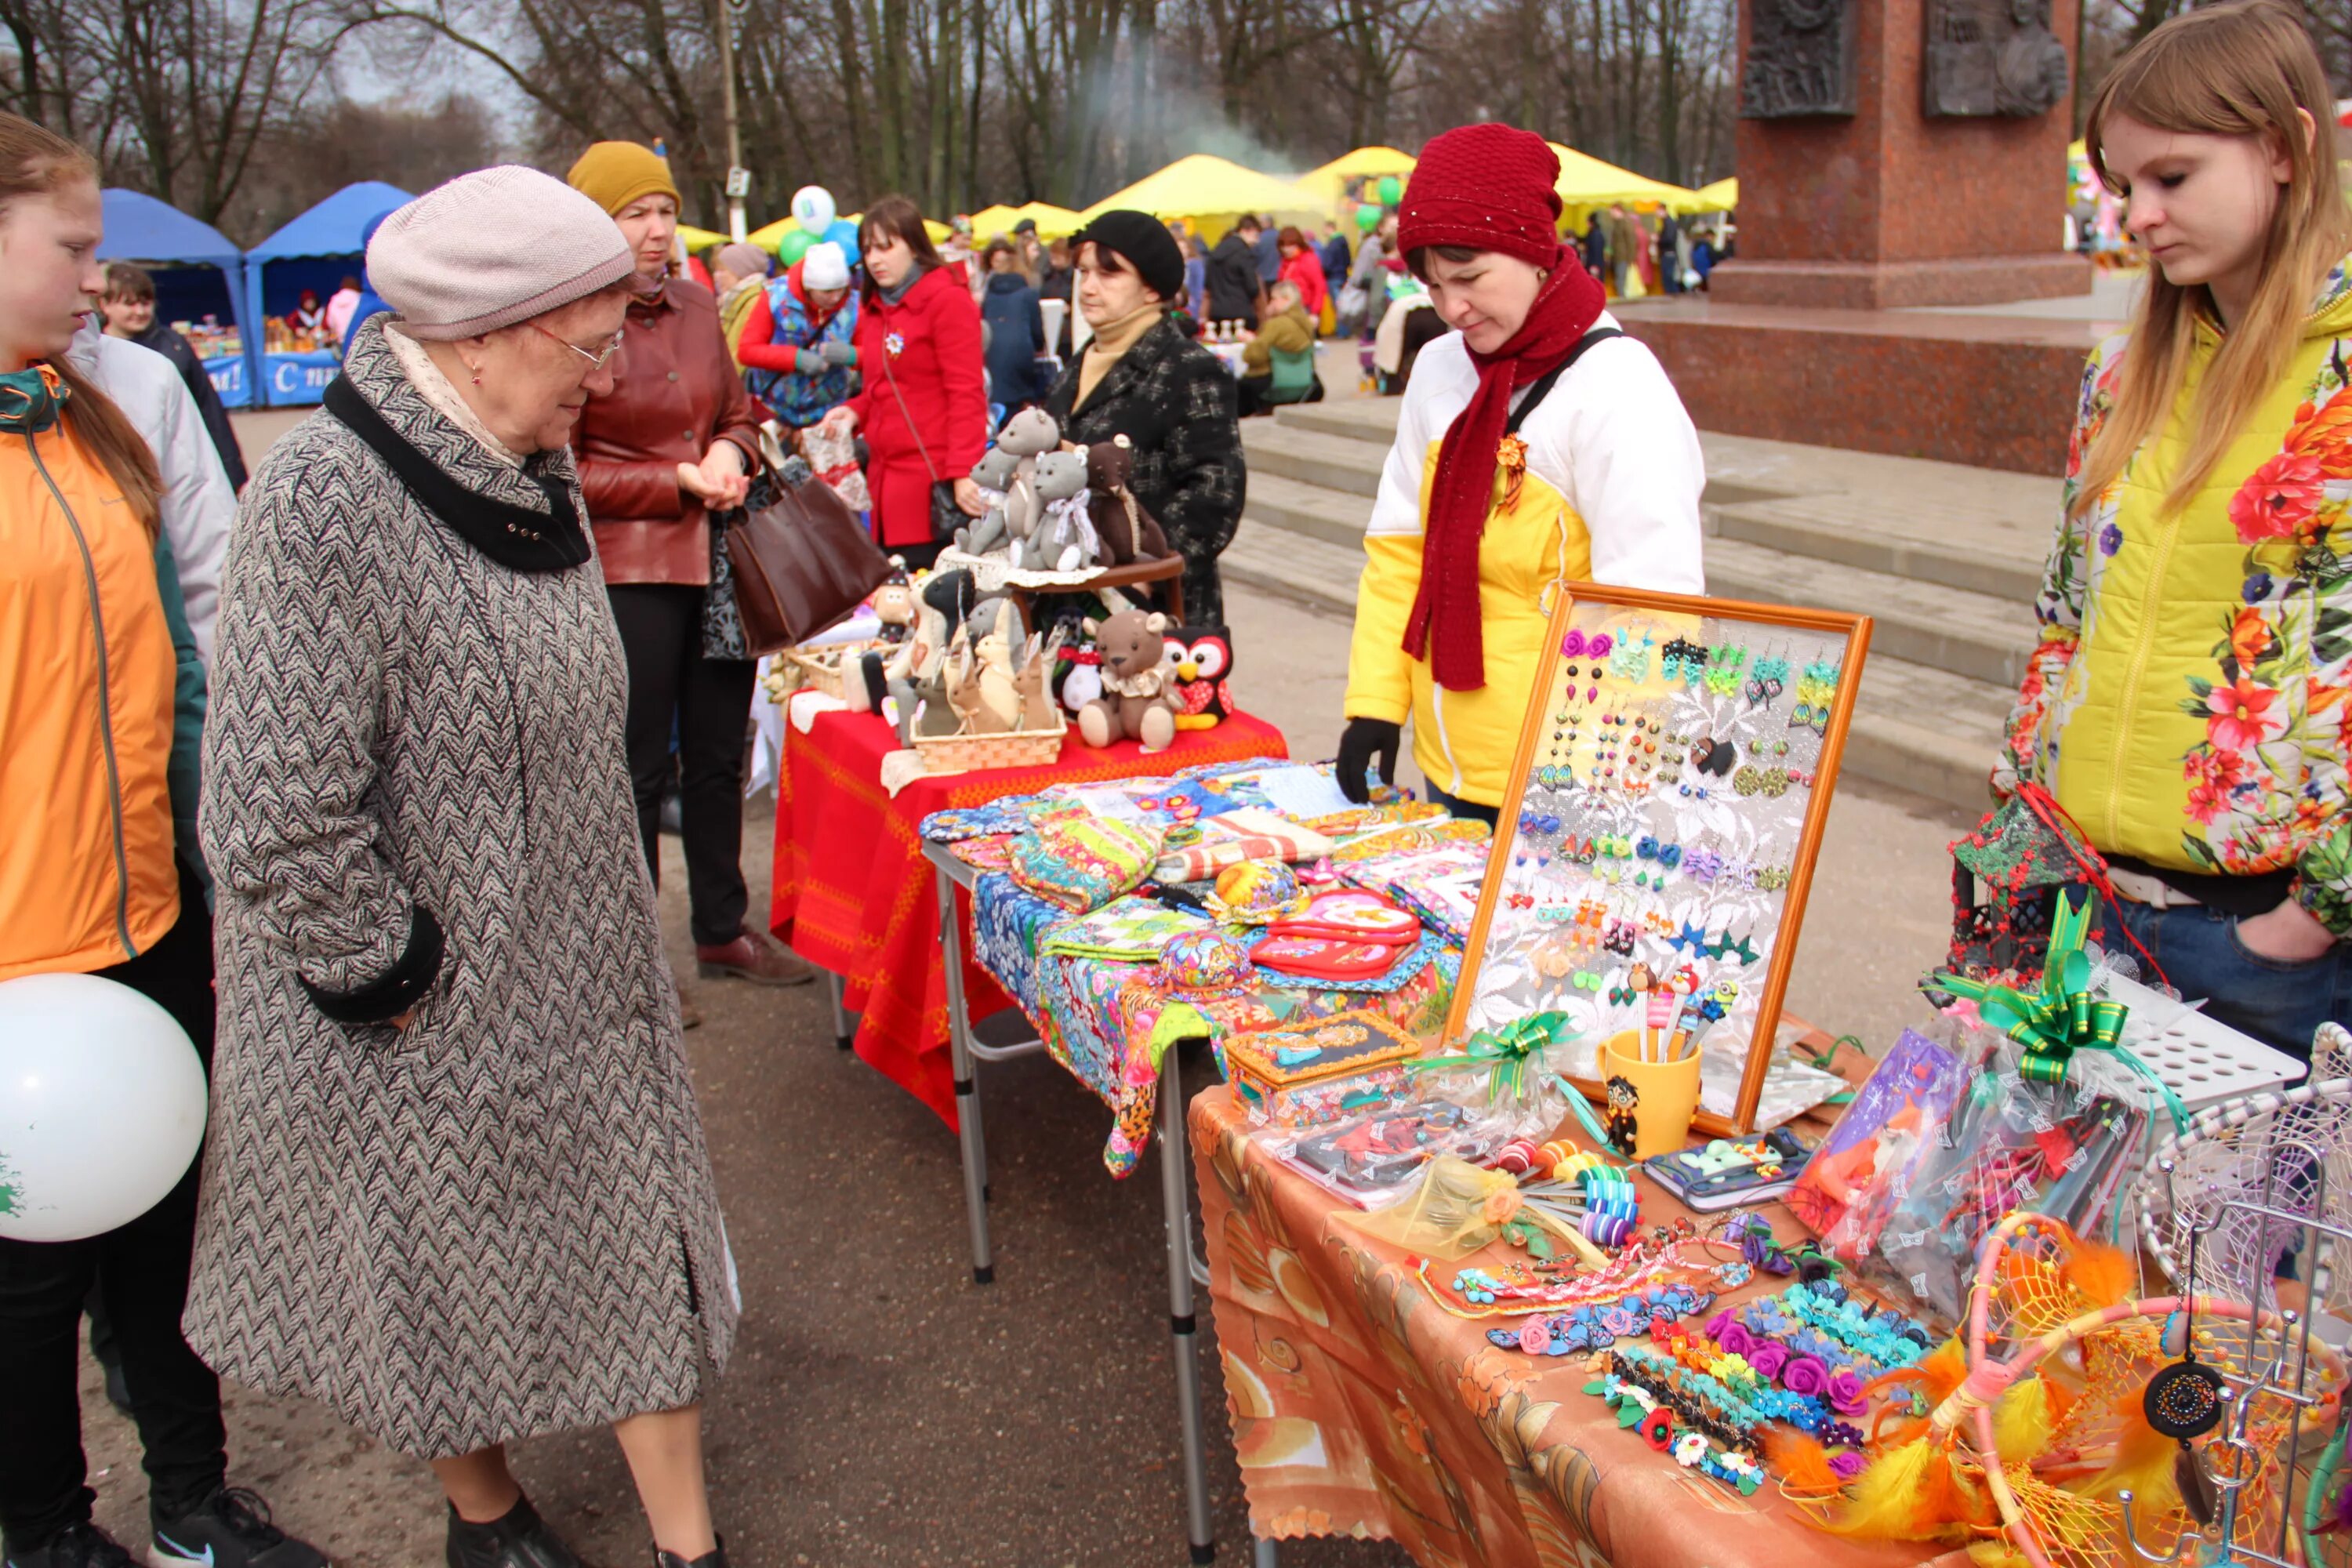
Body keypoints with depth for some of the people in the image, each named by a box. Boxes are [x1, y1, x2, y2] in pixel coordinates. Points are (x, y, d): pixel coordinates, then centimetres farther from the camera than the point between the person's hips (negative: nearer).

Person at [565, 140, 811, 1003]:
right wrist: (678, 482, -16)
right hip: (626, 570, -6)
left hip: (714, 561, 6)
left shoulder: (696, 305, 10)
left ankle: (721, 930, 29)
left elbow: (738, 411, 21)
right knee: (639, 769, 2)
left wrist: (732, 454, -1)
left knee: (717, 756, 15)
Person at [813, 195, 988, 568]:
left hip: (935, 484, -7)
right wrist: (854, 411, 7)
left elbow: (966, 395, -12)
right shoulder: (874, 308, 18)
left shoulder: (948, 300, -5)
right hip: (886, 478, 7)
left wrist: (962, 473, -21)